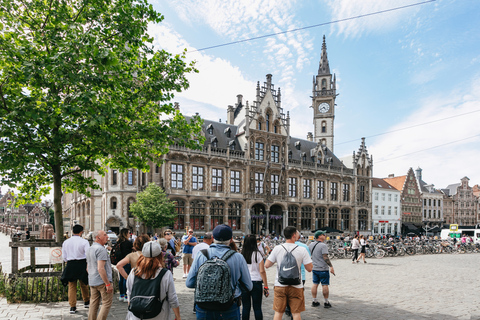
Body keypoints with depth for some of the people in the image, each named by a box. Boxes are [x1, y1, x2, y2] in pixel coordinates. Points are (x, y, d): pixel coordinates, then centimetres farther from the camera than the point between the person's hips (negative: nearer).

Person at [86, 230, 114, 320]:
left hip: (92, 281, 9)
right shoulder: (101, 249, -17)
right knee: (107, 303, 0)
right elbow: (100, 269, -24)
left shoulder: (90, 249, 14)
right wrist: (108, 283, -21)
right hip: (102, 281, -9)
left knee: (94, 303, 14)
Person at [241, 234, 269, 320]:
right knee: (257, 308, 7)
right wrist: (266, 286, -3)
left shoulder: (241, 255, -2)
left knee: (246, 307, 10)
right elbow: (262, 271, -8)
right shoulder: (257, 254, -7)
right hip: (256, 282, -2)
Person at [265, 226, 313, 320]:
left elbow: (266, 265, -3)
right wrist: (309, 258, 11)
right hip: (296, 286, -1)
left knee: (278, 312, 10)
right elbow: (309, 268, -7)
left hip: (280, 285, 1)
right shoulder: (302, 250, -9)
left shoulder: (277, 248, -5)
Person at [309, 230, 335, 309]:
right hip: (323, 268, -7)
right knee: (325, 285, 2)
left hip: (314, 268, 7)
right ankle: (326, 302, 10)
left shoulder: (311, 244, 6)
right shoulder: (323, 245, -16)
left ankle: (314, 301, 17)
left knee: (315, 284, 12)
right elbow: (325, 257, -22)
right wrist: (331, 266, -21)